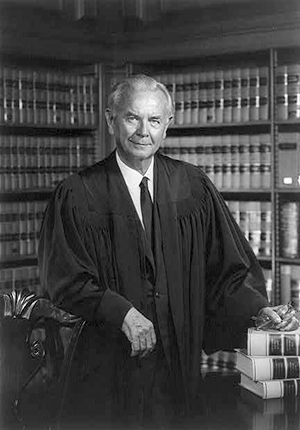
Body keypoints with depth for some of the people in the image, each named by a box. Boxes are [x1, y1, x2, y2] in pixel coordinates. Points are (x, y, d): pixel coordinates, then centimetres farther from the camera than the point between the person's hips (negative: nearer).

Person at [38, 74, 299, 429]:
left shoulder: (194, 187, 3)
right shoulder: (76, 196, -5)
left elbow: (225, 266, 4)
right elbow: (64, 280, -8)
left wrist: (257, 307, -13)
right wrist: (122, 313, -20)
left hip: (180, 360, 2)